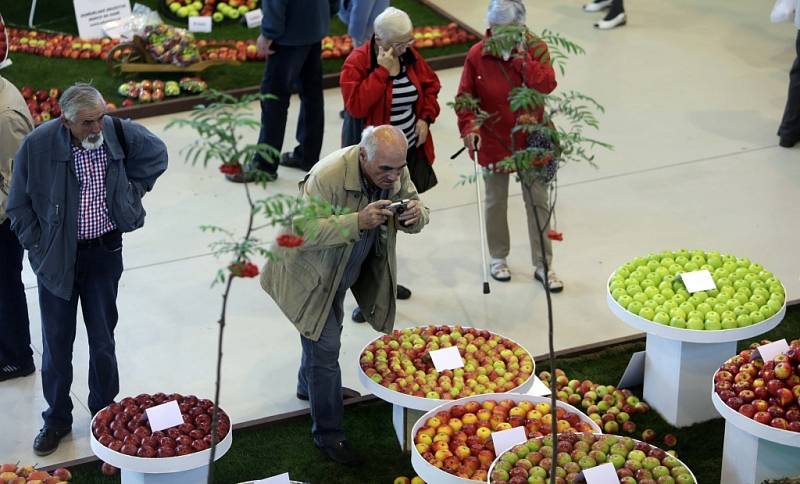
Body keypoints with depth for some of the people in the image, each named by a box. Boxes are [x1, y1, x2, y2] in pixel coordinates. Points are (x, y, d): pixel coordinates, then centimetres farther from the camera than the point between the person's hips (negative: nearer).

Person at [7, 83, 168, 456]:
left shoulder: (118, 132, -12)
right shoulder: (38, 145, -17)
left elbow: (156, 154, 11)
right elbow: (19, 205, -3)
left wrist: (130, 193, 4)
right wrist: (39, 246, -6)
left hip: (104, 253, 1)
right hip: (57, 257, -1)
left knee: (103, 339, 11)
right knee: (57, 342, 9)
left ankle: (104, 412, 28)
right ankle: (57, 419, 25)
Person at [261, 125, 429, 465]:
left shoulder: (396, 172, -15)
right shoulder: (328, 176, -36)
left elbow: (417, 210, -4)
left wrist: (415, 216, -31)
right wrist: (358, 222, -48)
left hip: (343, 272, 7)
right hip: (310, 273, -7)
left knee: (324, 333, 28)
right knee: (326, 347, -7)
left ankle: (308, 386, 55)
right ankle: (328, 434, 7)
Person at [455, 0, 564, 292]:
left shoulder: (536, 49, -10)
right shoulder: (477, 55, -11)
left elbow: (546, 86, -25)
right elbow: (465, 97, -6)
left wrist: (521, 57, -27)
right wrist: (469, 126, -21)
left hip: (531, 140, 0)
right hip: (493, 142, 0)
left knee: (538, 202, 8)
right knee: (496, 201, 16)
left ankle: (543, 265, 20)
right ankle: (498, 257, 36)